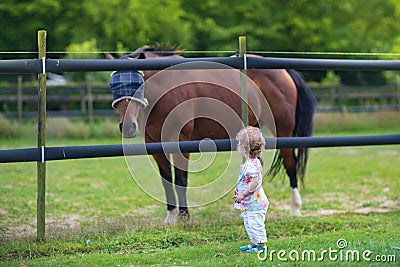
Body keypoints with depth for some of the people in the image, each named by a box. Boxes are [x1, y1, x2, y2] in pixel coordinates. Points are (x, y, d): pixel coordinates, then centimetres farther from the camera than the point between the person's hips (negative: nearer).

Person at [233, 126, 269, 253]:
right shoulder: (248, 163, 9)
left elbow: (255, 183, -29)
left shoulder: (252, 165, -24)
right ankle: (253, 243, 30)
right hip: (249, 203, 11)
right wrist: (238, 189, 13)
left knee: (255, 224, -2)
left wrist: (243, 194, -25)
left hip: (255, 203, -11)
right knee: (248, 223, 19)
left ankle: (261, 245, 7)